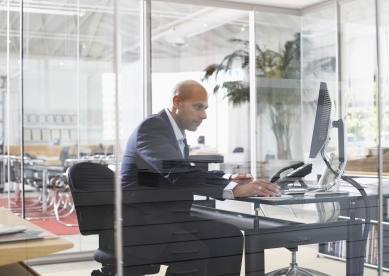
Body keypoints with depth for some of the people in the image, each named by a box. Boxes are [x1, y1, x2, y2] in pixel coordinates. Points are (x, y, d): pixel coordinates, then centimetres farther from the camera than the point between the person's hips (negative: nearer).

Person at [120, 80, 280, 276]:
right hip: (139, 222, -9)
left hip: (166, 216, 9)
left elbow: (186, 173, 22)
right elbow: (176, 174, -32)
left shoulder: (176, 131, 11)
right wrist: (232, 189, -35)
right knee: (194, 251, -30)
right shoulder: (152, 127, -17)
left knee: (229, 236, -3)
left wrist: (228, 179, 5)